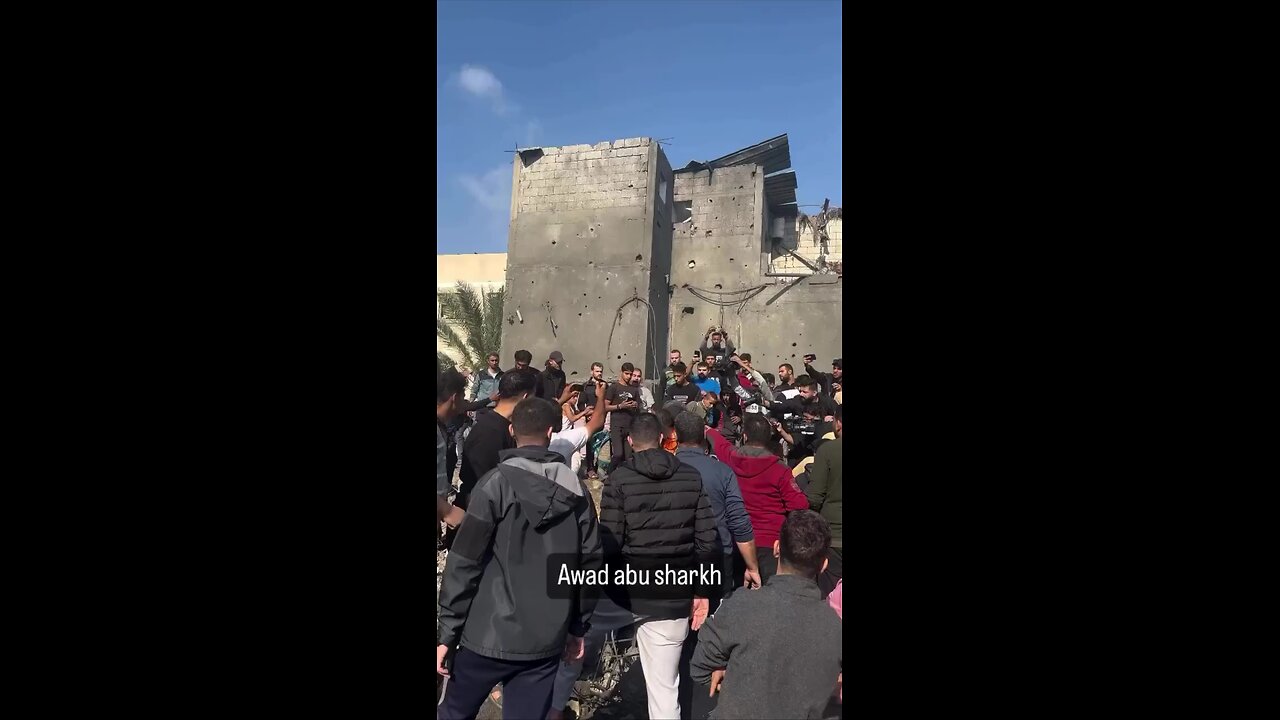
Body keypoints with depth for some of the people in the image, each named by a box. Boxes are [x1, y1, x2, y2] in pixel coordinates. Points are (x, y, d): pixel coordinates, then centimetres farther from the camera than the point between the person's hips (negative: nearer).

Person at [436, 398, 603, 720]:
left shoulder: (496, 482, -10)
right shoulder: (577, 490, 1)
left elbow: (465, 563, -11)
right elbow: (590, 564, 4)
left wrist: (447, 632, -3)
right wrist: (578, 628, 14)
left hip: (489, 634, -3)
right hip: (546, 640, 3)